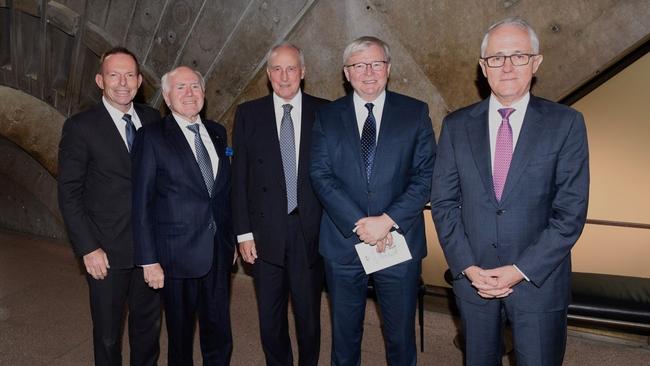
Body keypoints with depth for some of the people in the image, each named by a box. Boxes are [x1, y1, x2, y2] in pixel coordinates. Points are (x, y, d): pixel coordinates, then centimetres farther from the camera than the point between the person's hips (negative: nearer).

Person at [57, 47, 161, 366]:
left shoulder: (152, 119, 4)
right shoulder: (81, 127, -8)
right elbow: (69, 194, -7)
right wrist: (88, 249, -12)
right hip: (108, 253, -3)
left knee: (149, 324, 19)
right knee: (108, 333, 13)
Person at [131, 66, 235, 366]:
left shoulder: (217, 132, 8)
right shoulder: (151, 138, -6)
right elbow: (141, 204, -8)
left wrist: (230, 239, 11)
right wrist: (149, 261, -10)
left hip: (218, 251, 4)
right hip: (178, 255, -4)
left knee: (220, 339, 13)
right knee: (180, 337, 13)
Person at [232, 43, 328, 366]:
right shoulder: (248, 114, 2)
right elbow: (239, 177, 2)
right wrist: (243, 232, -2)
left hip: (311, 231, 0)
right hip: (266, 234, 1)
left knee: (309, 313, 14)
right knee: (270, 318, 14)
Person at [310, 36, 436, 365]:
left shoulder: (415, 113, 1)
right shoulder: (327, 117, 3)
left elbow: (426, 175, -5)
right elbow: (321, 177, -5)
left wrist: (388, 221, -16)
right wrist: (359, 223, -16)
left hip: (399, 240, 0)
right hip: (343, 243, 1)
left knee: (401, 336, 14)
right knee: (344, 334, 17)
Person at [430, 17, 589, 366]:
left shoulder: (566, 123, -6)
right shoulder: (456, 125, 0)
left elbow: (571, 210, -9)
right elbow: (443, 202, 0)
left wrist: (521, 270, -14)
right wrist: (467, 267, -9)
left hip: (539, 281, -2)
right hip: (472, 277, 2)